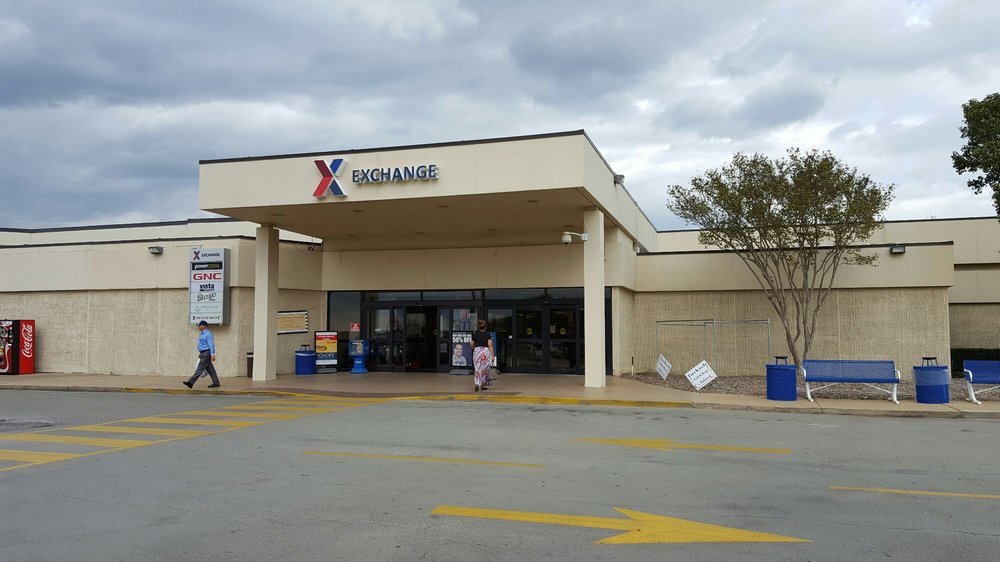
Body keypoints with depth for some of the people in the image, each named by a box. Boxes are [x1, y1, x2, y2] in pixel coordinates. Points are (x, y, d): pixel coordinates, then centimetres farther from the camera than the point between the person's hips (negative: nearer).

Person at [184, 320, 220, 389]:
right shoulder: (201, 334, 16)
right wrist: (200, 353, 24)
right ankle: (216, 383, 13)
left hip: (206, 354, -10)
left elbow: (211, 345, -19)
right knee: (210, 369, 10)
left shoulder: (208, 334, -14)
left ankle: (190, 383, -9)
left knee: (200, 369, -8)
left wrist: (212, 355, -24)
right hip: (203, 354, 10)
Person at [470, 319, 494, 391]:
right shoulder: (488, 335, -3)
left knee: (478, 369, 2)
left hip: (477, 352, 1)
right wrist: (492, 355, -7)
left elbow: (472, 345, 8)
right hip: (486, 351, -1)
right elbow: (490, 345, -9)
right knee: (484, 369, 12)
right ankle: (483, 385, 16)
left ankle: (477, 384, -16)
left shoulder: (475, 334, 2)